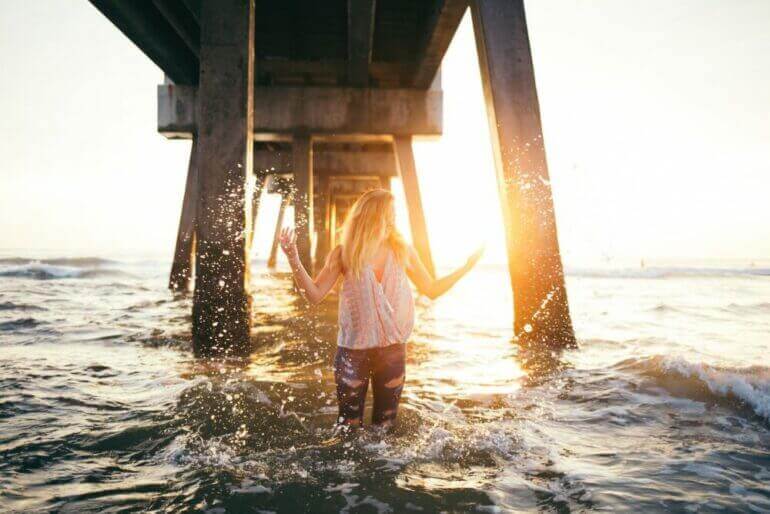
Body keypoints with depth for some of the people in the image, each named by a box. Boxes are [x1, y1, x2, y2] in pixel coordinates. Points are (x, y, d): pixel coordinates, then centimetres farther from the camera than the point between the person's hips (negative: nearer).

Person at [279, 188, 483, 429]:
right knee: (349, 422, 8)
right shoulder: (344, 254, -6)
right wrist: (293, 258, -19)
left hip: (393, 348, 2)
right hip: (353, 348, -2)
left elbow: (432, 289, 8)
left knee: (386, 422, 14)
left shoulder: (402, 251, -1)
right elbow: (314, 295, -8)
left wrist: (467, 267, 4)